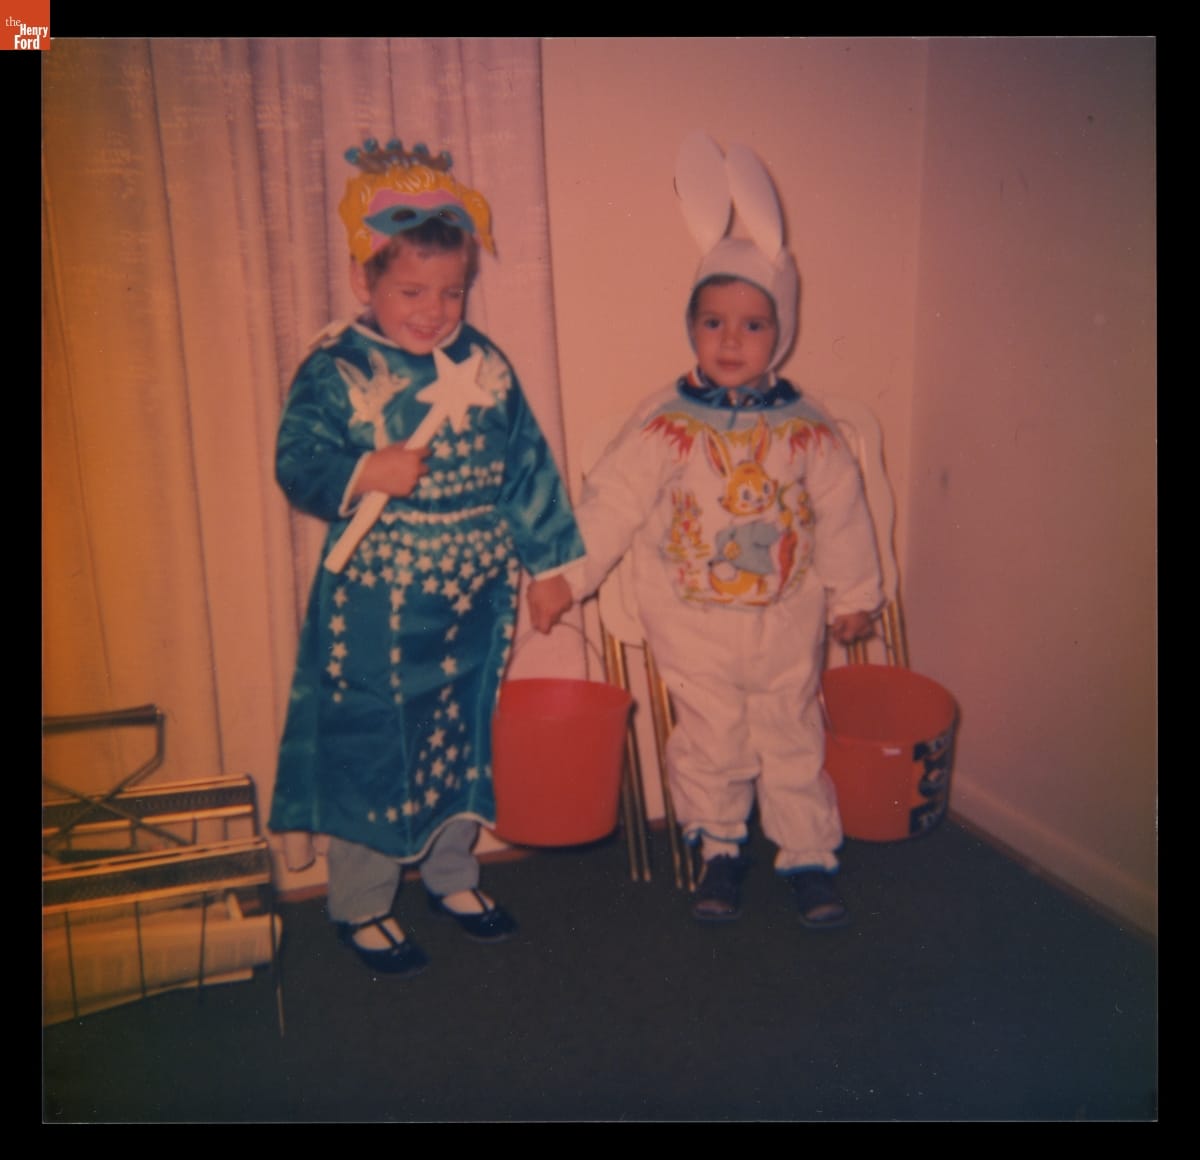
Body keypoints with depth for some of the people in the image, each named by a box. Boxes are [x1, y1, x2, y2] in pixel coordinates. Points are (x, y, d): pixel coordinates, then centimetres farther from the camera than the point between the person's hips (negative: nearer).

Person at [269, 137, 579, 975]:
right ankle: (361, 904, 27)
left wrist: (548, 564, 6)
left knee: (466, 734, 18)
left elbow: (529, 467, 6)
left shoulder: (485, 364, 2)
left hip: (476, 599, 5)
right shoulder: (334, 371, -9)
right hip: (376, 602, -4)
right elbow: (296, 463, -10)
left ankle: (451, 874, 40)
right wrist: (362, 475, -30)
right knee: (369, 748, 7)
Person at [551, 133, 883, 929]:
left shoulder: (807, 428, -5)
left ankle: (810, 856, 31)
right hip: (694, 623, -1)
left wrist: (853, 593, 9)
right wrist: (567, 575, -8)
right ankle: (720, 850, 34)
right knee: (711, 742, 12)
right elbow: (611, 501, -8)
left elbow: (841, 512, 4)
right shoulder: (664, 424, -11)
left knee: (793, 738, 13)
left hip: (787, 618, 1)